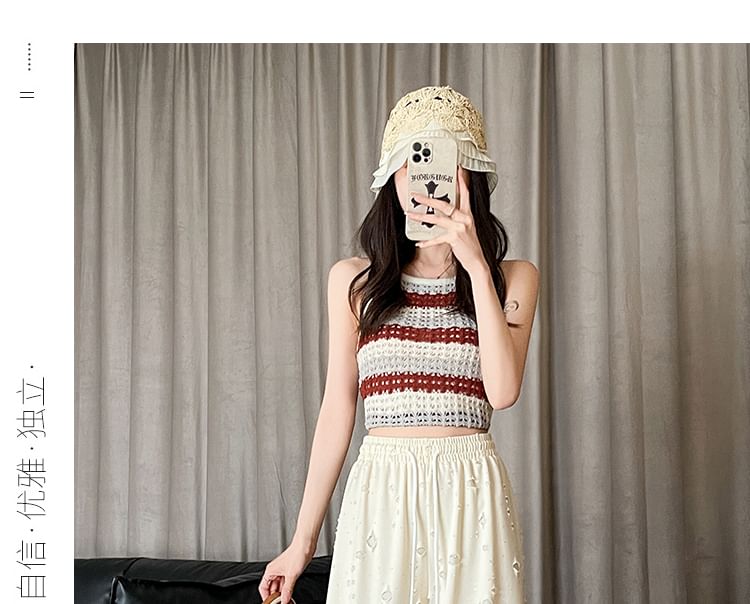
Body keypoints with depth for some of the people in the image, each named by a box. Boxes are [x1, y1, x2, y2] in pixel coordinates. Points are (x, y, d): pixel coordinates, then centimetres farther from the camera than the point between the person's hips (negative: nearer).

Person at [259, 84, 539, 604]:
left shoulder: (513, 278, 4)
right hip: (381, 489, 1)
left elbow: (503, 391, -11)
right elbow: (338, 410, 8)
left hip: (472, 495, -1)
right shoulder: (353, 280, 6)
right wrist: (303, 541, 8)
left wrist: (475, 265, -15)